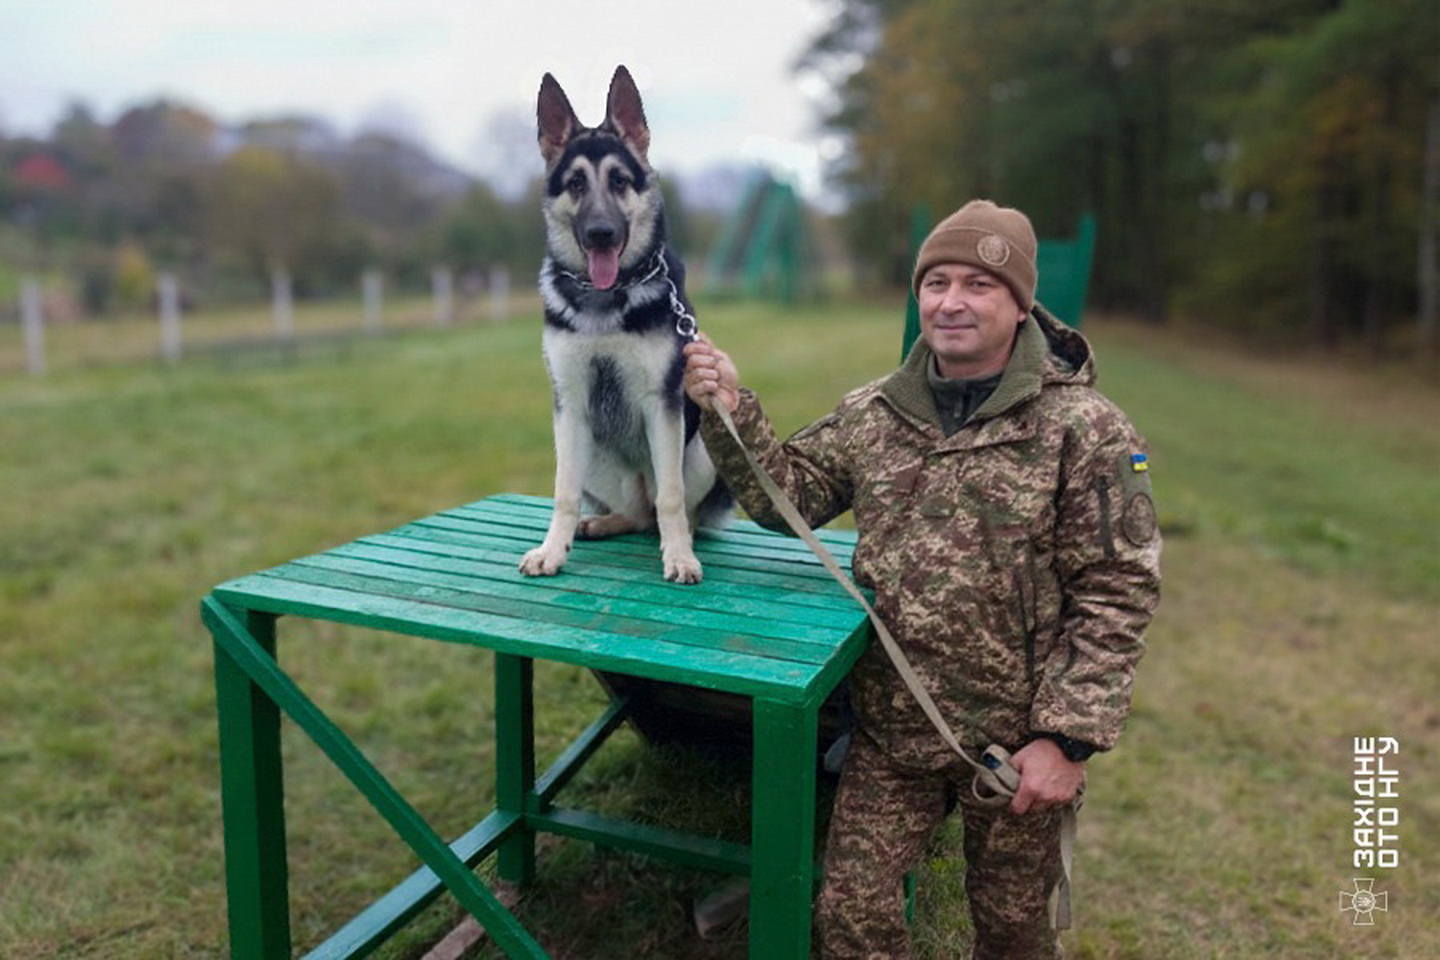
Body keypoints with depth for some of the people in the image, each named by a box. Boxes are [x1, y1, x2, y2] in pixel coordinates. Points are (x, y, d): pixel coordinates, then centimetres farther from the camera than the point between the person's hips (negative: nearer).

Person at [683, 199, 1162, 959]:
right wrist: (731, 409, -9)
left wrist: (1068, 738, -16)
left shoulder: (1085, 429, -12)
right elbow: (784, 495, 7)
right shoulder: (872, 414, 2)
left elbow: (1116, 594, -12)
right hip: (890, 731, 3)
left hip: (1015, 744, -3)